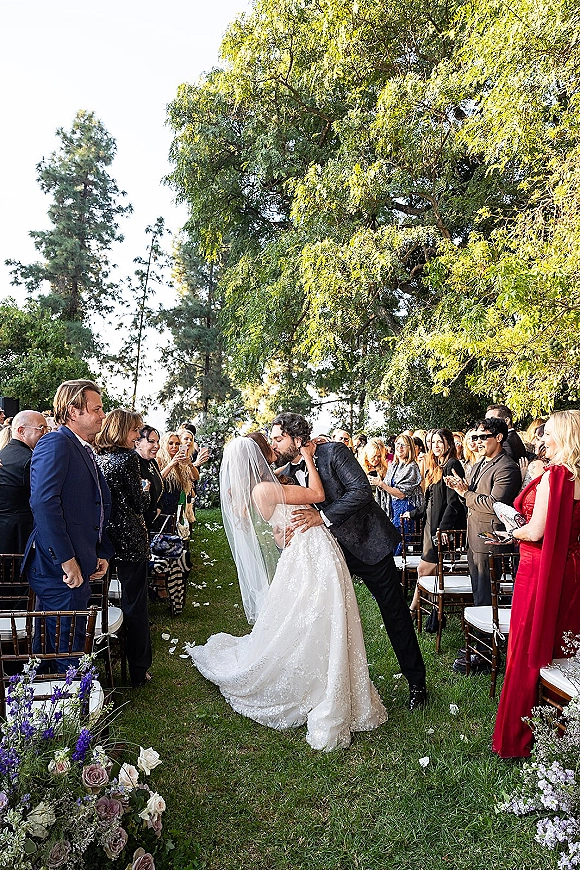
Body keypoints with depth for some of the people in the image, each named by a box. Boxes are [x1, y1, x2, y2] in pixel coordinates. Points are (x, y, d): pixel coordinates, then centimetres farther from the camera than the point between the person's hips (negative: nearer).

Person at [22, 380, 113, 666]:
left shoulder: (85, 450, 18)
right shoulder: (55, 443, -12)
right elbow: (43, 502, -24)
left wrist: (102, 554, 11)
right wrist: (66, 561, -24)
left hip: (79, 568, 9)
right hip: (60, 569, -9)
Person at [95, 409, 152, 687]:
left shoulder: (96, 456, 5)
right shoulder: (128, 458, -17)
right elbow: (140, 504, -15)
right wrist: (145, 490, 5)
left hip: (106, 536, 7)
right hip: (130, 538, -7)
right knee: (135, 602, 3)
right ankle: (139, 669, 14)